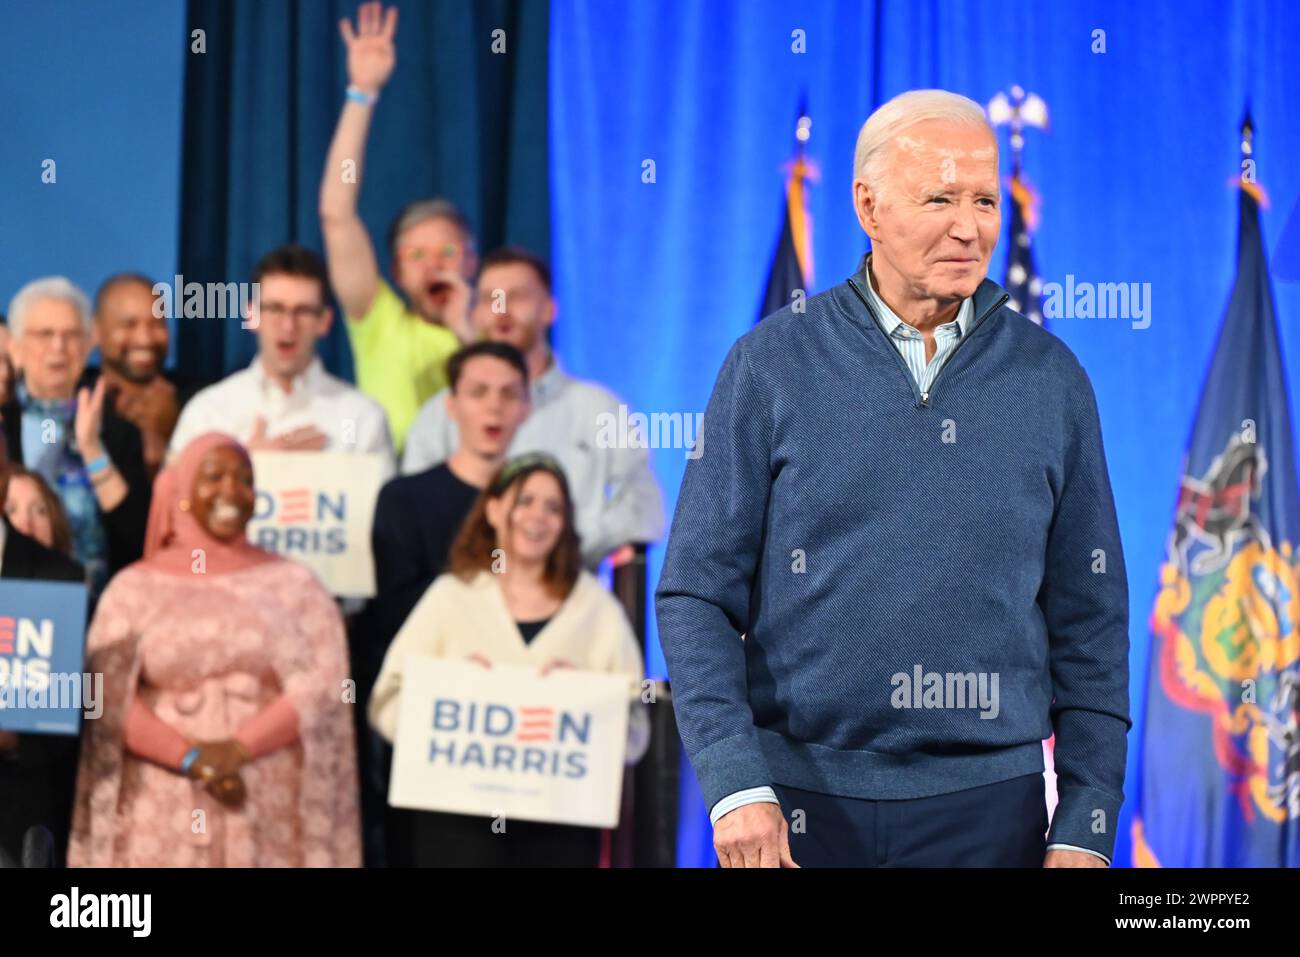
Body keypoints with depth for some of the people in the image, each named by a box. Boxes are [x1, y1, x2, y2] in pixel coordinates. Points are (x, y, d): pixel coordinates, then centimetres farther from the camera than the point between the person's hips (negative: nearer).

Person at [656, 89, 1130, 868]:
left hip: (989, 803, 1)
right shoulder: (772, 365, -1)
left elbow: (1090, 617, 6)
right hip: (798, 801, -1)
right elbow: (698, 593, -2)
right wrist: (735, 784, -12)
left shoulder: (1050, 378, 4)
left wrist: (1086, 826, 1)